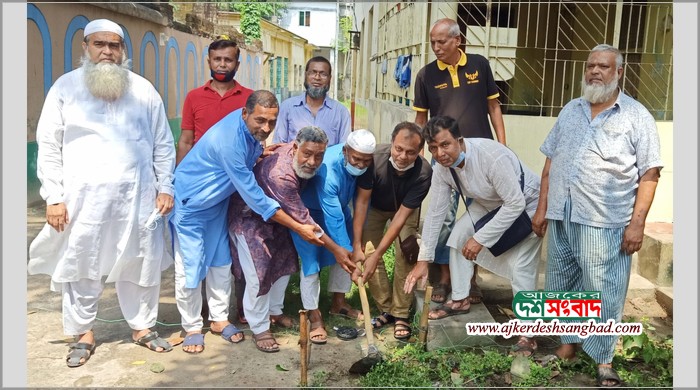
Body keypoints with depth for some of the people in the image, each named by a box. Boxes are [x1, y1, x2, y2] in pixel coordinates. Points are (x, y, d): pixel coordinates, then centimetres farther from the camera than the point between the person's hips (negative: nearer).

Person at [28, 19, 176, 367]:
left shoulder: (143, 89, 7)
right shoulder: (66, 87, 2)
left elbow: (163, 144, 9)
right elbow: (48, 146, 1)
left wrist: (165, 188, 3)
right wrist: (54, 197, -4)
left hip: (136, 194, 1)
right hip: (84, 195, -1)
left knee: (140, 263, 9)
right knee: (81, 265, 8)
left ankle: (142, 326, 25)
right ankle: (83, 333, 25)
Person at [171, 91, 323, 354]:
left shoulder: (251, 128, -13)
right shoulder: (230, 141, -37)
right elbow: (254, 197, -34)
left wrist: (265, 151, -11)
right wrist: (299, 228, -31)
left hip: (217, 202, 8)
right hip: (190, 203, -8)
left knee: (221, 261, 12)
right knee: (189, 267, 0)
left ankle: (219, 319, 26)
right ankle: (192, 327, 17)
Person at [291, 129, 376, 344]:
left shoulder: (363, 164, -20)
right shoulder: (327, 171, -40)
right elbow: (333, 217, -38)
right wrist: (342, 250, -35)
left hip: (338, 205, 7)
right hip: (307, 210, -6)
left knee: (346, 253, 8)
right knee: (311, 261, -12)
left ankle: (338, 302, 25)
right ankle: (314, 316, -2)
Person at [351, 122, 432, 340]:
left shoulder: (424, 173, -35)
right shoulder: (375, 158, -36)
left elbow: (402, 214, -32)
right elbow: (362, 200, -27)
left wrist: (377, 255, -35)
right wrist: (357, 245, -29)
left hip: (406, 209, -1)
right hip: (376, 206, 1)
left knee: (405, 254, -17)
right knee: (368, 252, -12)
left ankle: (401, 315, -4)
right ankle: (386, 310, 2)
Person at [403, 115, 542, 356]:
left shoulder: (492, 156, -39)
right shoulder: (442, 167, -17)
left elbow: (515, 205, -34)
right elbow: (435, 212, -11)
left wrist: (480, 239, -31)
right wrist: (424, 259, -11)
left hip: (525, 203, -7)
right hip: (488, 203, 7)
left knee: (520, 265, -17)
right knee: (458, 237, 0)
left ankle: (527, 333, -4)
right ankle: (460, 300, 18)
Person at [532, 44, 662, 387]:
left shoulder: (636, 116, -1)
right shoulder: (570, 110, 13)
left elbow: (649, 174, -4)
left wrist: (637, 222, -11)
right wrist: (542, 208, 10)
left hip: (605, 223, -5)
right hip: (561, 217, 5)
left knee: (604, 292, 1)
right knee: (562, 285, 14)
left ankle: (604, 360, 16)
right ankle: (568, 343, 31)